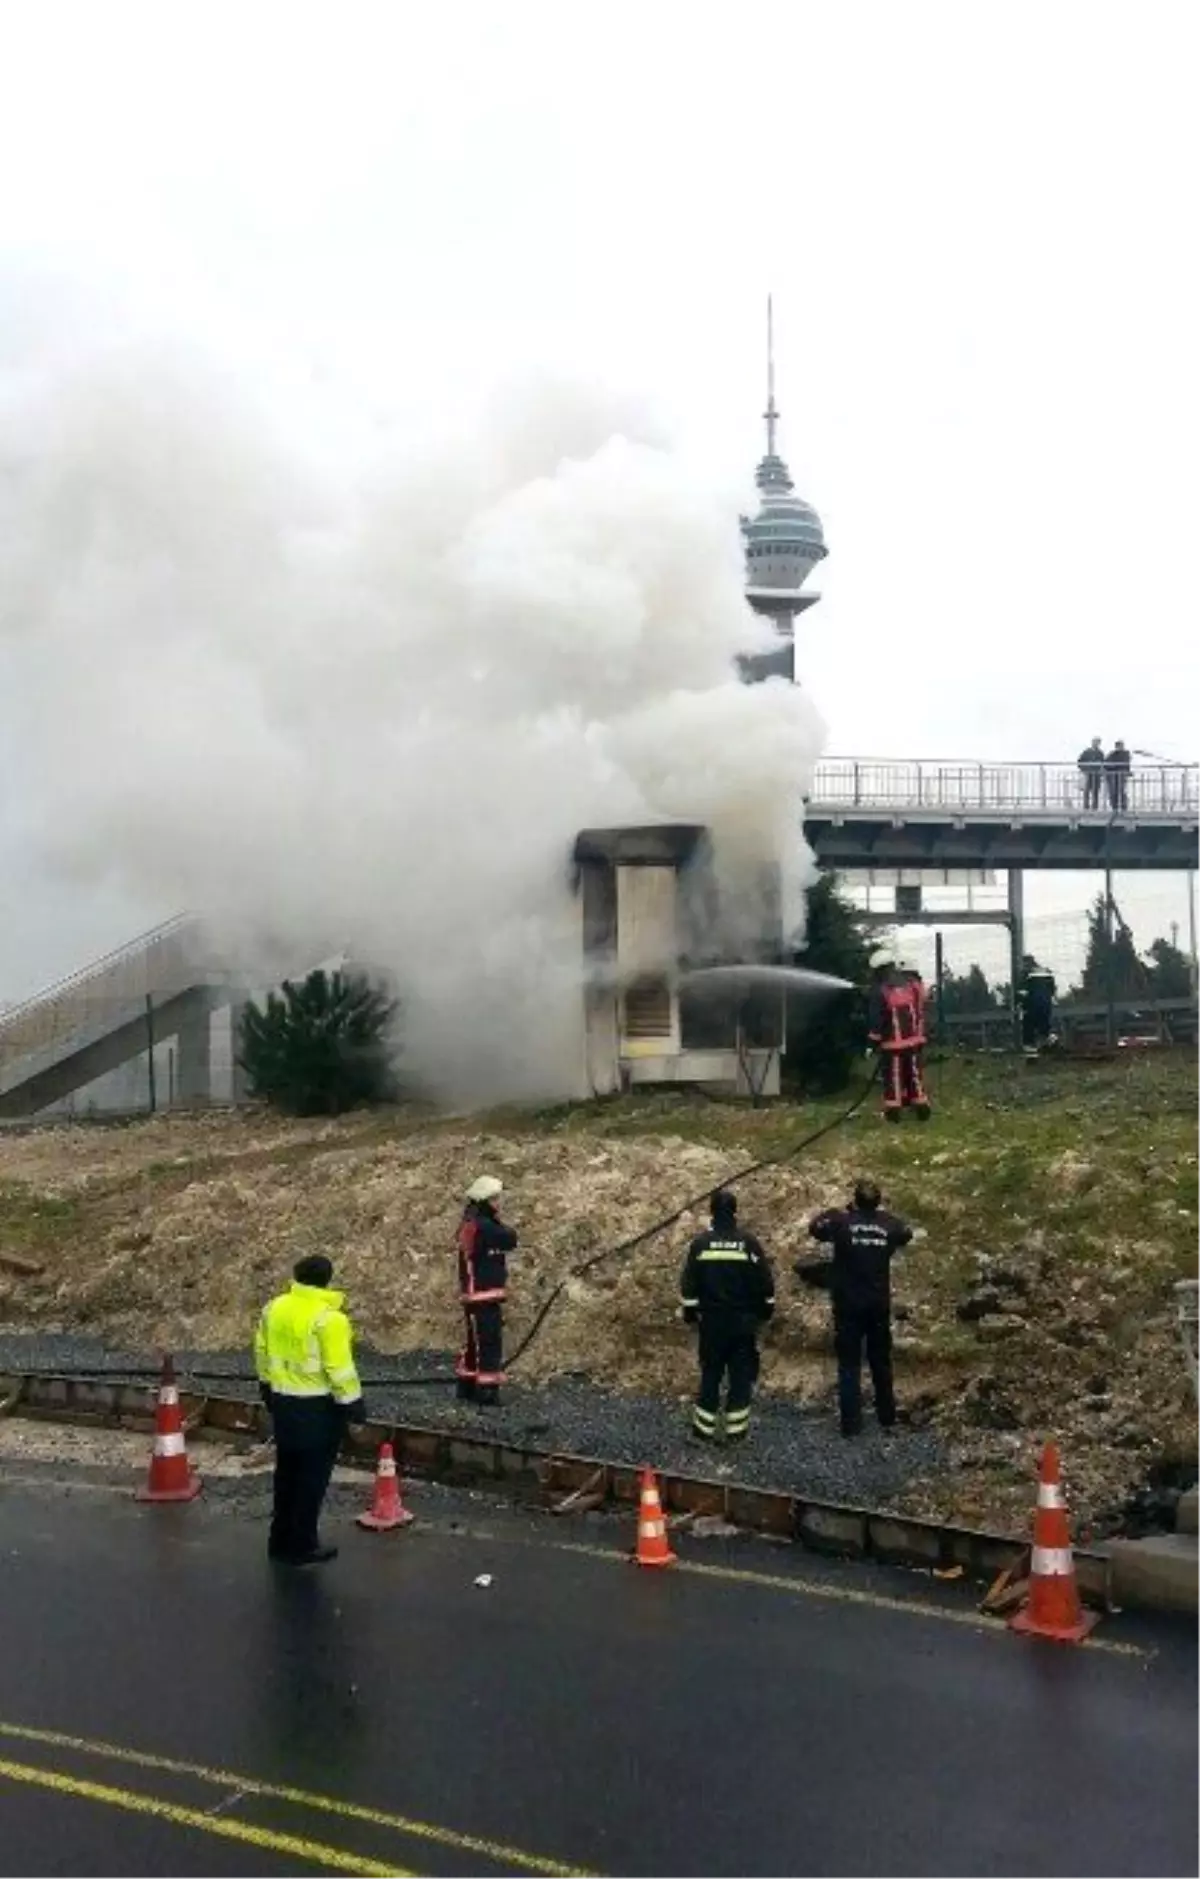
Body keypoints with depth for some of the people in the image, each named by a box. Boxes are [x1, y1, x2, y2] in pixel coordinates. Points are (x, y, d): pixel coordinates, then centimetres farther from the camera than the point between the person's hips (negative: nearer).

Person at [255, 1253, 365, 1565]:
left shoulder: (274, 1308, 1)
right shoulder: (328, 1318, -21)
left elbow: (262, 1351, 11)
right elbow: (339, 1368, -20)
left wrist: (267, 1386, 24)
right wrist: (352, 1403, -11)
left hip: (282, 1401, 7)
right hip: (318, 1406, -7)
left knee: (287, 1471, 19)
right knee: (312, 1477, 5)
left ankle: (281, 1541, 28)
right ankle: (302, 1547, 11)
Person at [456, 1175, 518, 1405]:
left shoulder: (469, 1224, 13)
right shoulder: (483, 1227, -20)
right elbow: (510, 1239, -15)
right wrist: (498, 1221, 0)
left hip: (473, 1294, 10)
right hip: (484, 1294, -10)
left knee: (475, 1341, 18)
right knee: (489, 1343, -8)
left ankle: (467, 1386, 27)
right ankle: (487, 1390, -7)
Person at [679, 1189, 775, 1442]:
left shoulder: (700, 1243, -6)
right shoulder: (749, 1243, -6)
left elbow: (688, 1283, -3)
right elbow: (765, 1281, -1)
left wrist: (690, 1312, 9)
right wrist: (765, 1309, 12)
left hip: (711, 1320, 1)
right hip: (743, 1320, -1)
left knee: (710, 1373, 9)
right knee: (741, 1374, 7)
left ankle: (704, 1428, 11)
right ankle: (736, 1429, 8)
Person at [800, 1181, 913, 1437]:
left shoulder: (843, 1222, -14)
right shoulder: (889, 1224, -5)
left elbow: (815, 1227, 1)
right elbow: (906, 1234, 17)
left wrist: (838, 1211, 11)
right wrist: (882, 1212, 19)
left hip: (848, 1306, -3)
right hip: (880, 1305, 3)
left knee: (849, 1364, 3)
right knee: (881, 1361, 18)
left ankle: (851, 1423, 1)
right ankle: (887, 1416, 27)